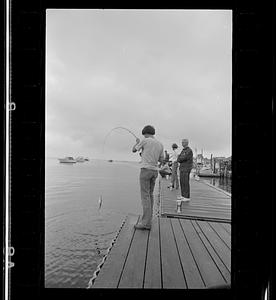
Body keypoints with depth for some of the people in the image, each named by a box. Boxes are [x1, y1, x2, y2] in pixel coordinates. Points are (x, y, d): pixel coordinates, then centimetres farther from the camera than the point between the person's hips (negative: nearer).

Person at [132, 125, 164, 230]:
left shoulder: (145, 141, -6)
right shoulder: (160, 145, 12)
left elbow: (134, 150, 7)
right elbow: (161, 160, 17)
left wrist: (137, 142, 26)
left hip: (146, 169, -7)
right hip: (155, 171, 7)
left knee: (145, 196, -5)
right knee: (150, 195, 14)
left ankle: (146, 223, -4)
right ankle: (148, 219, 18)